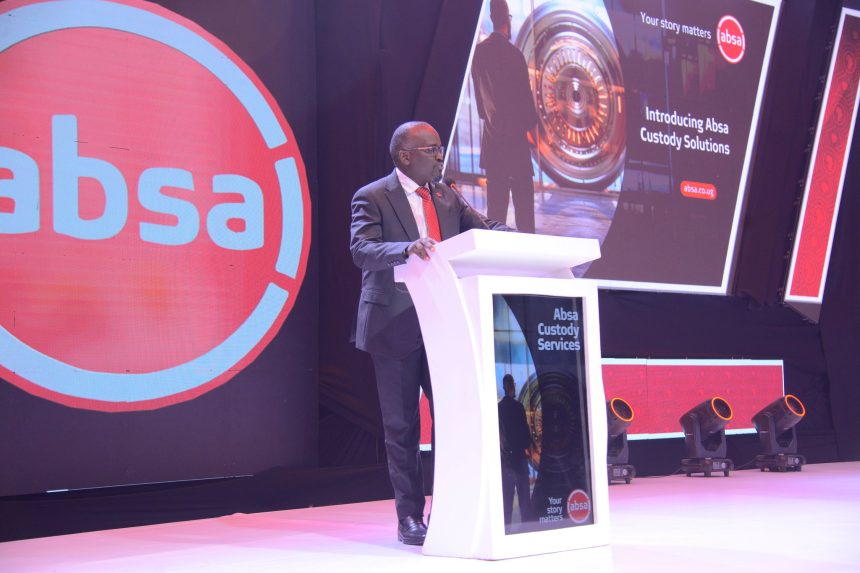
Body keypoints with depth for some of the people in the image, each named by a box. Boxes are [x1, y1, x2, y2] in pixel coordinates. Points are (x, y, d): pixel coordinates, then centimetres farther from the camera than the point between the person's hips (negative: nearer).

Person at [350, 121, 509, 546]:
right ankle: (410, 517, 14)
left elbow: (483, 230, 11)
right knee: (402, 426, 4)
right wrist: (407, 248, -36)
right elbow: (361, 249, -18)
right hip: (396, 326, -5)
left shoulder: (446, 196, 13)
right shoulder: (372, 197, -5)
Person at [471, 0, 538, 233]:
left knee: (496, 196, 11)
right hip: (514, 135, -6)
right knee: (523, 195, -1)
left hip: (491, 134, 6)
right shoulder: (513, 54, -16)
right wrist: (530, 122, 5)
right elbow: (524, 95, -10)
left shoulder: (479, 52, 3)